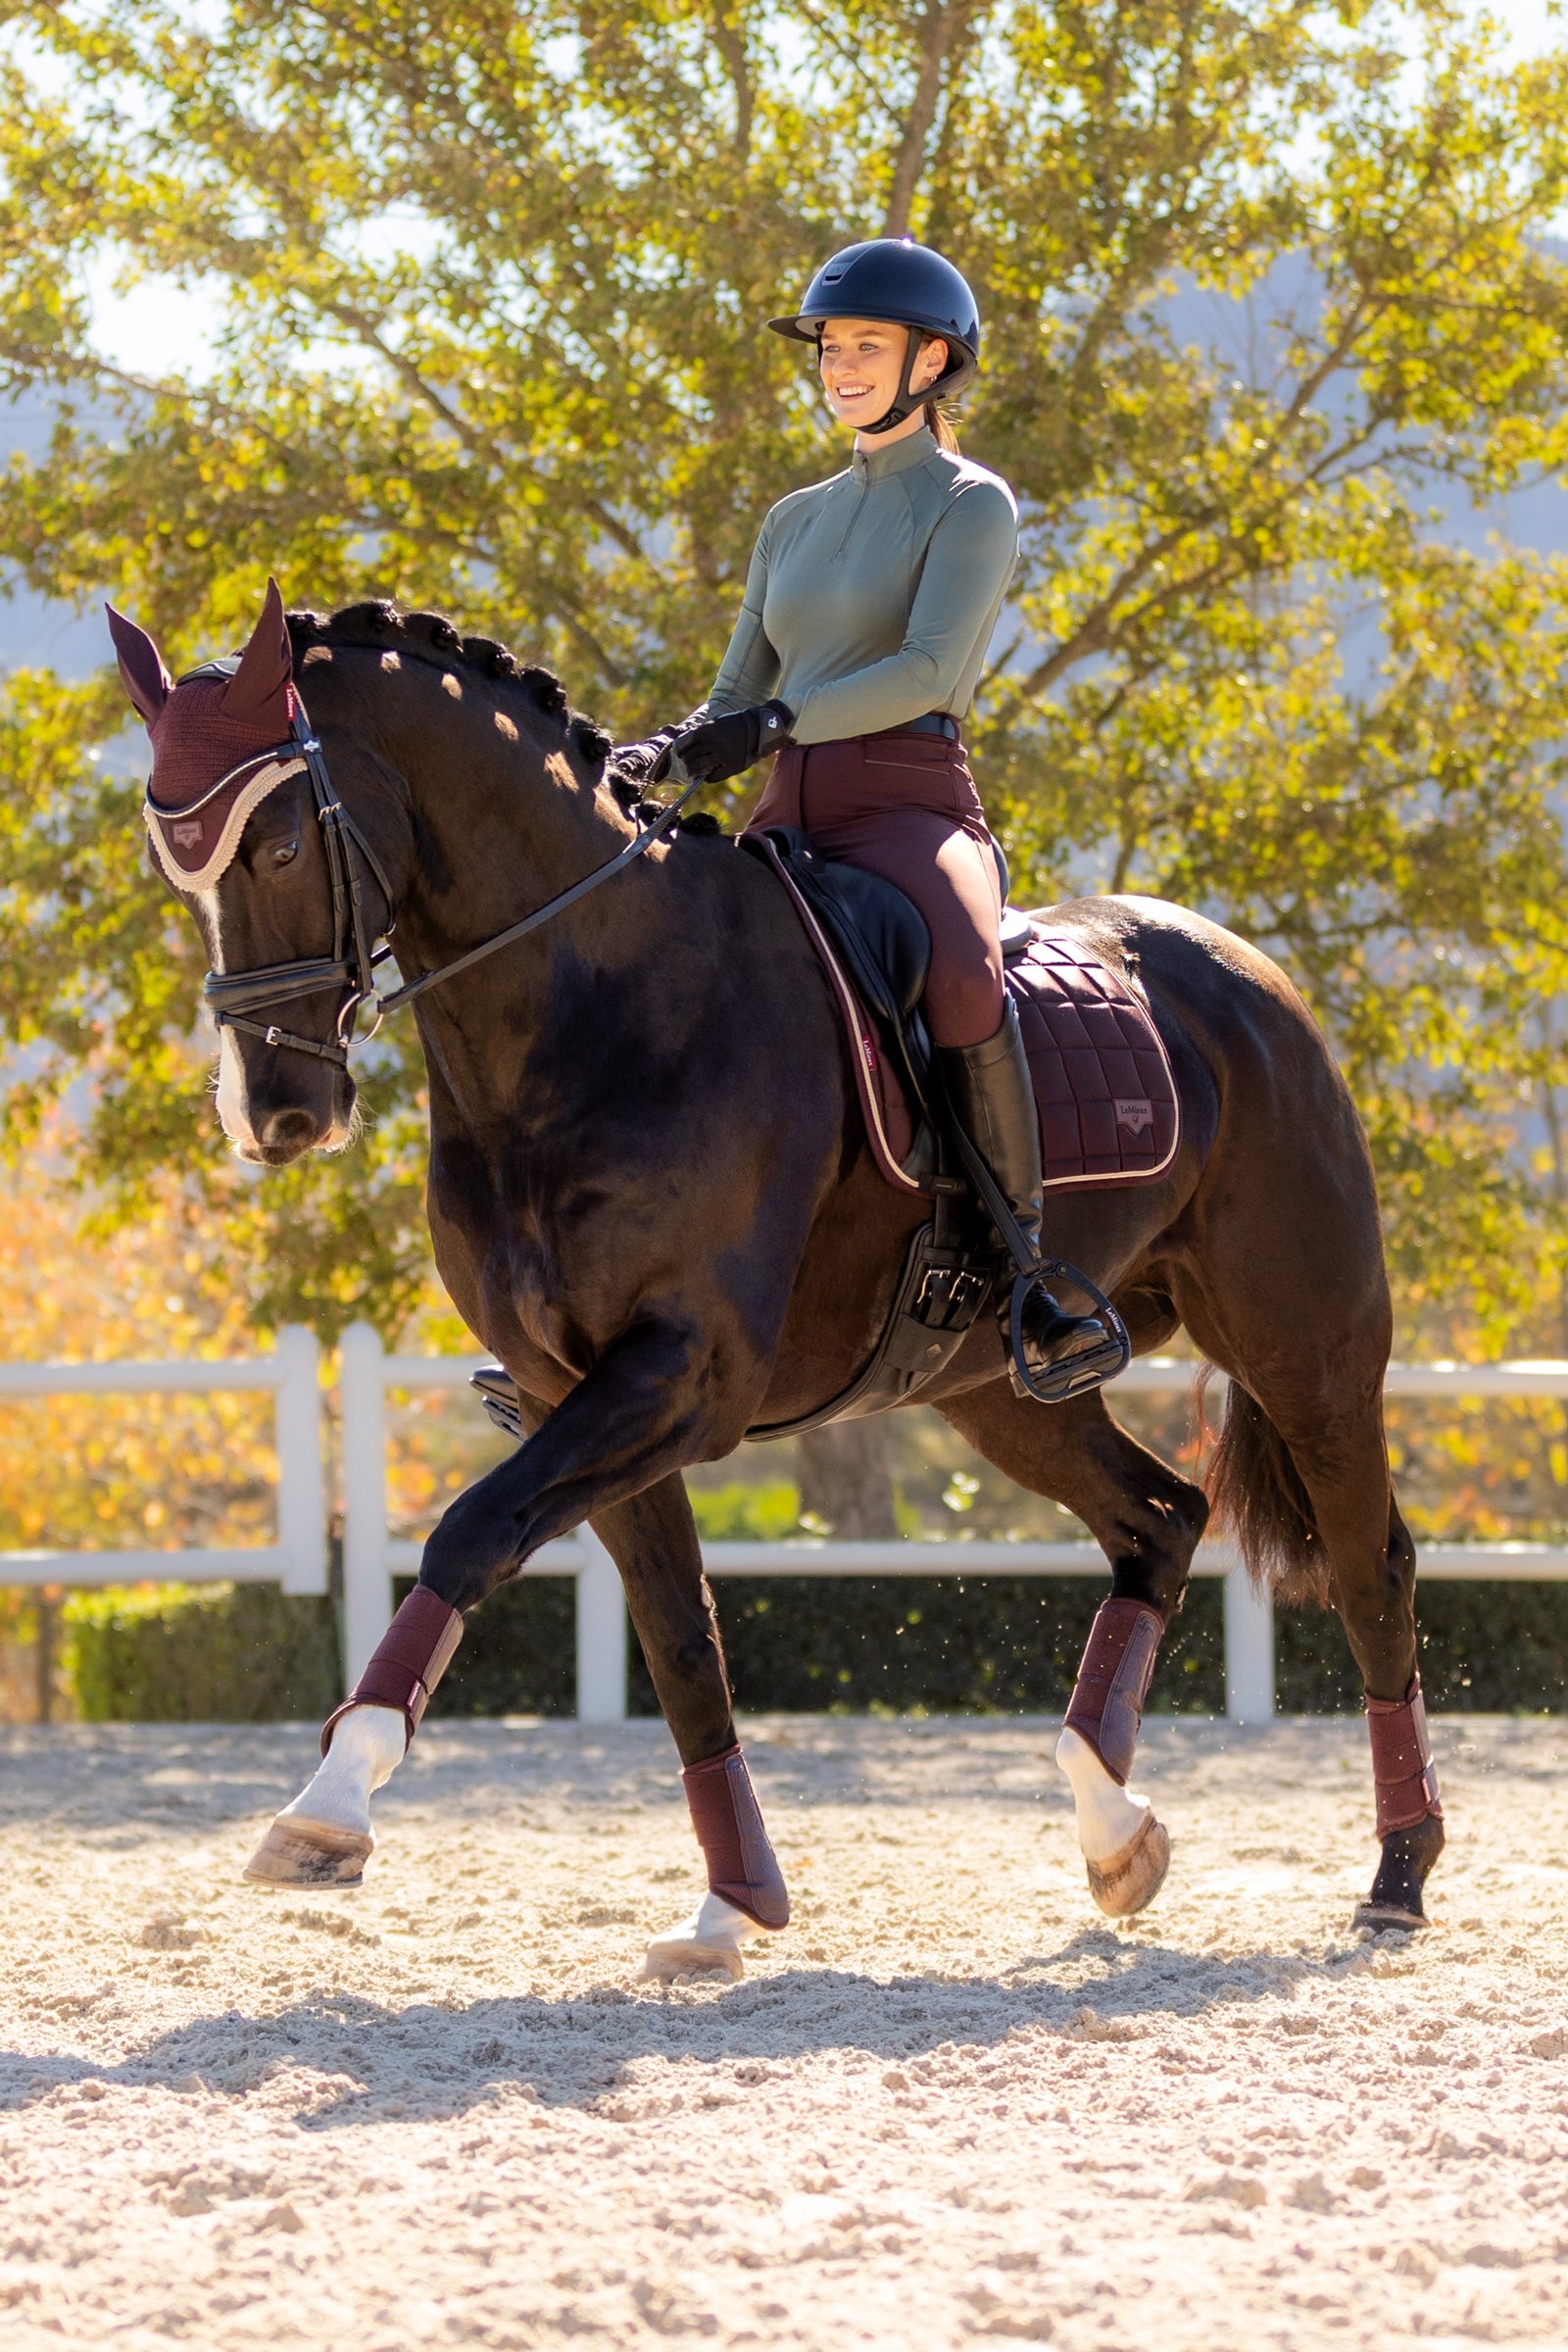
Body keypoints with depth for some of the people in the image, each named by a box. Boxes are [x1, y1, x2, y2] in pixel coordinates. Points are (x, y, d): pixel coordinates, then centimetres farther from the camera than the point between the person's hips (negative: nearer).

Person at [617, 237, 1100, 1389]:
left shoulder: (972, 504, 2)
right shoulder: (799, 521, 22)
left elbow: (929, 668, -15)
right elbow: (737, 701, 21)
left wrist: (778, 721, -26)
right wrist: (660, 754, -1)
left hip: (911, 809, -7)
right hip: (790, 821, 7)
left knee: (964, 984, -38)